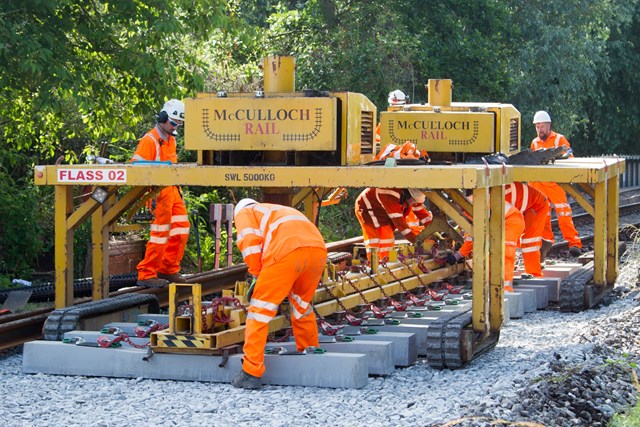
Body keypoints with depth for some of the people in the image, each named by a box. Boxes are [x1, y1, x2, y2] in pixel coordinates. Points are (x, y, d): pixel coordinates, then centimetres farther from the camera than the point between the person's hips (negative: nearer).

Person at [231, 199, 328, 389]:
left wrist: (257, 273, 15)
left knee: (260, 309, 2)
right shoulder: (282, 210, 43)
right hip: (319, 248, 6)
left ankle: (251, 373, -2)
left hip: (287, 252, -6)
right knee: (302, 305, 27)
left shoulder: (244, 212, 24)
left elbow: (249, 241, 4)